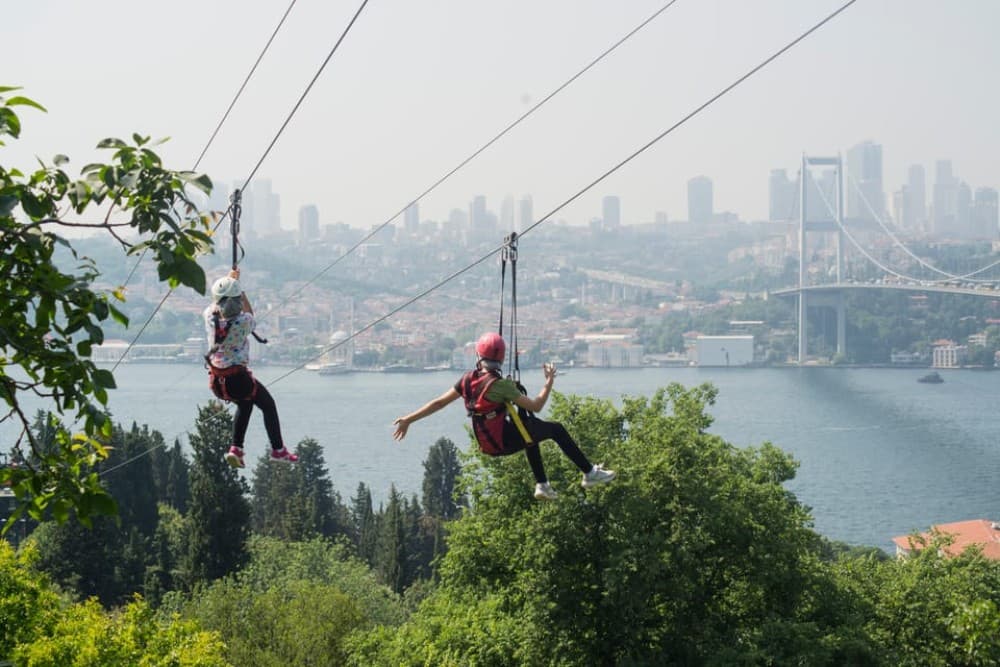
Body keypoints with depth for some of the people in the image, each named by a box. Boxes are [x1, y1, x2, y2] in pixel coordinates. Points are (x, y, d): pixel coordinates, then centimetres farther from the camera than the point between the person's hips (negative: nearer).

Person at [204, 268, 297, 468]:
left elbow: (217, 302, 13)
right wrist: (242, 292, 11)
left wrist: (230, 278, 21)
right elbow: (250, 315, 3)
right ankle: (278, 450, 25)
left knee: (245, 404, 31)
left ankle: (236, 449, 23)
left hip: (216, 381, 6)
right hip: (238, 379, -6)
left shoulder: (210, 317, -11)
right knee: (268, 405, 18)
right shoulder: (243, 322, -24)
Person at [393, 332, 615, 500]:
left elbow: (439, 402, -1)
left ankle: (542, 485, 36)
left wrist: (408, 419, 7)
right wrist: (549, 382, -8)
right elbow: (536, 406, -22)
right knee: (556, 429, 8)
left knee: (531, 426, 33)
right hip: (506, 443, -7)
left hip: (486, 442, 7)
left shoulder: (468, 380, -6)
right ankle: (590, 473, 17)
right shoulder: (499, 385, -26)